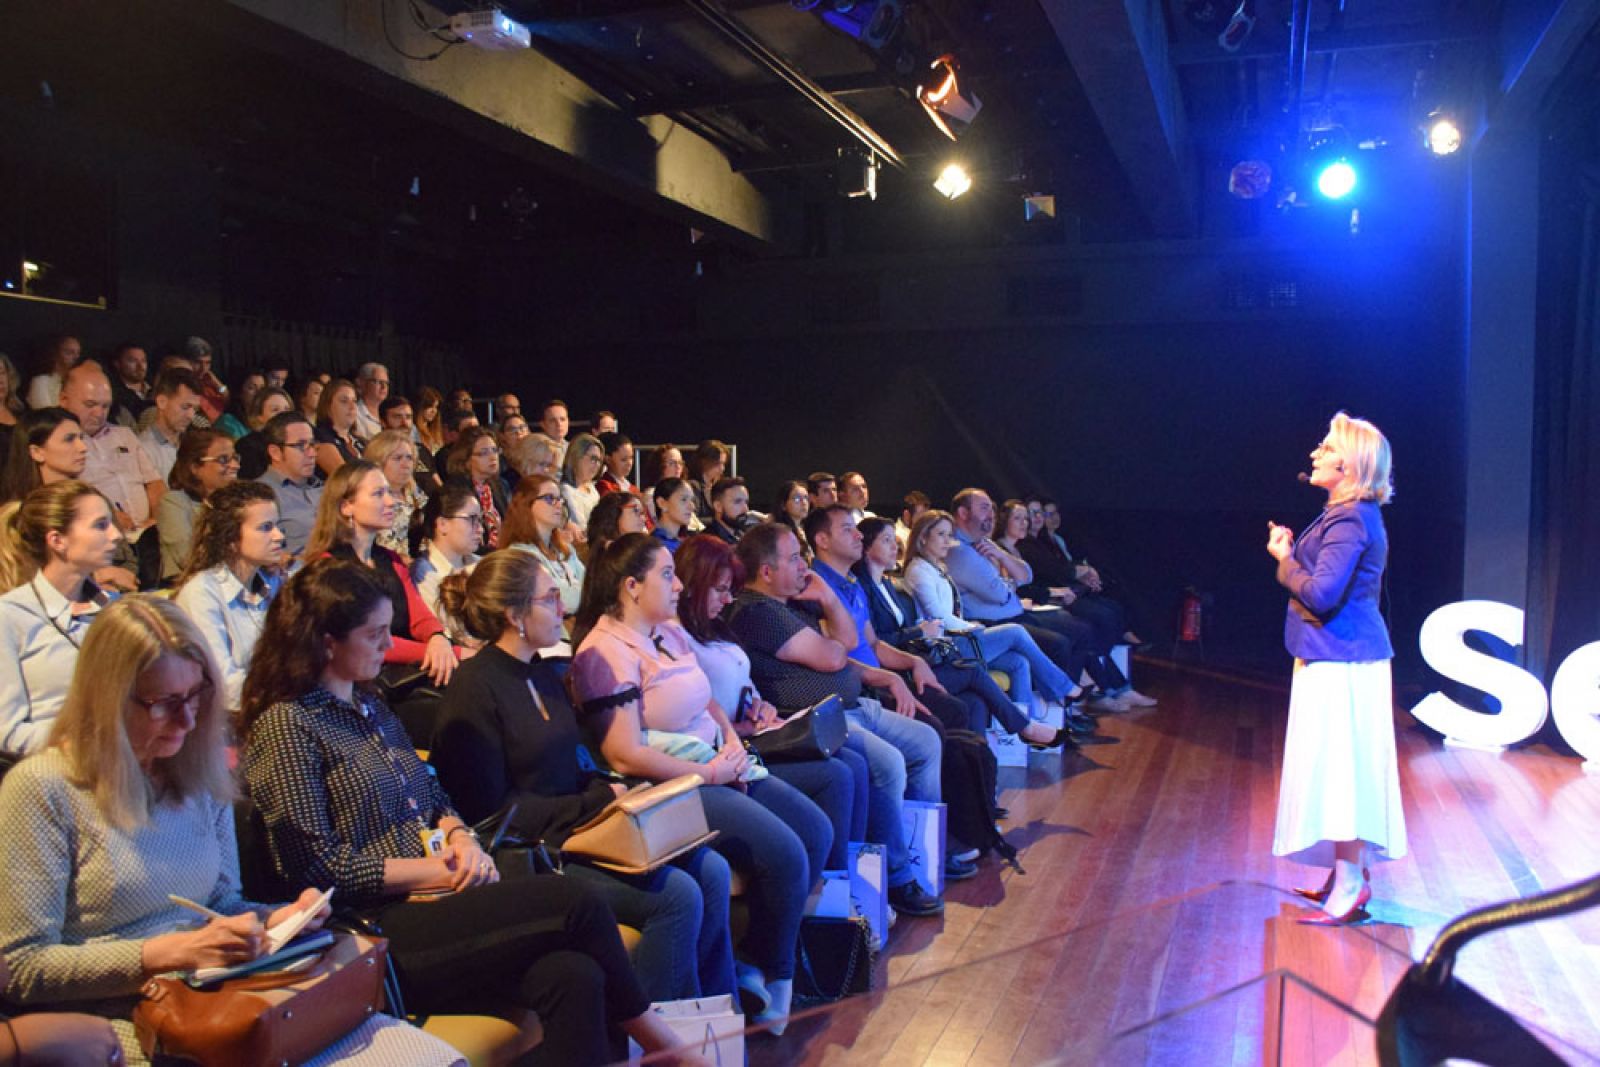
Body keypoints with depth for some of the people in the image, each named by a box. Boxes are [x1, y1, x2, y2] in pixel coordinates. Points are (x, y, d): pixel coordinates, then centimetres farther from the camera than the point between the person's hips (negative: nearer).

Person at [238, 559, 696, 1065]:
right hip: (376, 930, -7)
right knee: (575, 903, -19)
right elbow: (317, 865, -13)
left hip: (434, 903, 7)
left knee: (574, 977, -21)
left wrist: (462, 840, -1)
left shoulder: (371, 707, 18)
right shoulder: (286, 726, -7)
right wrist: (439, 870, -13)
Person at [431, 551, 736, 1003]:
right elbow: (490, 809, -16)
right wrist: (597, 802, -15)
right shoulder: (475, 688, -13)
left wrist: (608, 790, -2)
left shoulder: (543, 674, 14)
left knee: (711, 871, -6)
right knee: (676, 896, -21)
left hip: (576, 827, 9)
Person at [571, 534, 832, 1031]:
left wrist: (733, 742, 0)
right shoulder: (606, 651, -16)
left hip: (718, 769, 10)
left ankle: (762, 957, 13)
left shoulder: (671, 632, 11)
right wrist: (712, 773, -16)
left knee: (817, 832, 1)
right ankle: (769, 974, 6)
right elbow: (626, 756, -22)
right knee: (784, 854, -19)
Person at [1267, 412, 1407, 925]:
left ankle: (1350, 883, 2)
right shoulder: (1351, 515, 13)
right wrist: (1294, 551, 6)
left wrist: (1285, 559, -11)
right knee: (1340, 767, 16)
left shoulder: (1349, 521, -19)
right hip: (1338, 657, 10)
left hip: (1340, 663, -10)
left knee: (1338, 765, -5)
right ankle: (1349, 872, 26)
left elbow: (1321, 594, -24)